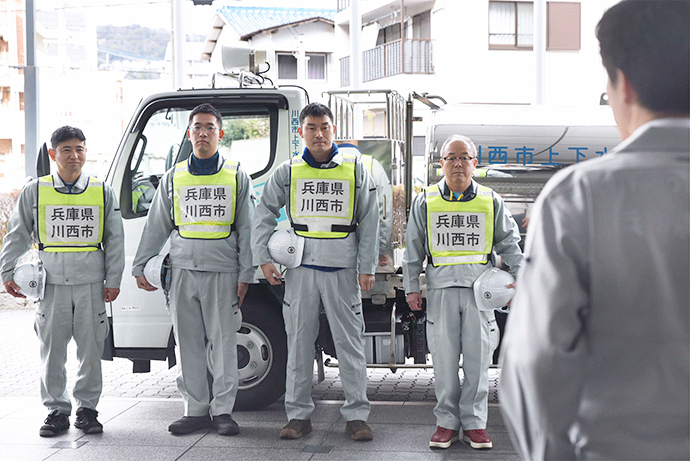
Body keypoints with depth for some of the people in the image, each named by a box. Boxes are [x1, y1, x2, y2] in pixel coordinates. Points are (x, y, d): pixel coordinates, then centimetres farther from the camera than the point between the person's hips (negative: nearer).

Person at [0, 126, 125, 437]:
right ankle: (57, 410, 14)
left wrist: (113, 279, 3)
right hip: (51, 283, 0)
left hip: (91, 283, 0)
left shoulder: (102, 192, 6)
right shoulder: (35, 191, 5)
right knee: (52, 350, 3)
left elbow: (115, 240, 8)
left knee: (91, 349, 3)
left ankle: (87, 408, 15)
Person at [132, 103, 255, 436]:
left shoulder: (237, 177, 7)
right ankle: (196, 409, 11)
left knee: (223, 341, -2)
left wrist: (245, 274, -2)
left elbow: (246, 228, 4)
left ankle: (222, 410, 5)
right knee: (189, 343, 4)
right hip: (183, 270, 3)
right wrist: (140, 266, 10)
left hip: (223, 271, -2)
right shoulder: (174, 177, 13)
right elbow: (156, 225, 15)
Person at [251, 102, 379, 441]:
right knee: (299, 343, 4)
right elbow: (264, 215, 9)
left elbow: (369, 222, 6)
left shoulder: (355, 171, 7)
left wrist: (367, 267, 0)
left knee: (350, 342, 1)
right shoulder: (288, 172, 8)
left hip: (342, 270, -1)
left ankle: (356, 415, 8)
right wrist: (263, 258, 0)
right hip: (301, 269, 1)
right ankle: (298, 415, 12)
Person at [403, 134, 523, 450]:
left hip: (480, 288, 0)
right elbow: (414, 249, 11)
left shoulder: (491, 201, 8)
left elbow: (509, 244, 13)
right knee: (444, 359, 1)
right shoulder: (425, 202, 8)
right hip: (441, 287, 0)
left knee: (478, 358, 1)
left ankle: (474, 422, 11)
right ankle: (447, 422, 11)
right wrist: (411, 287, 8)